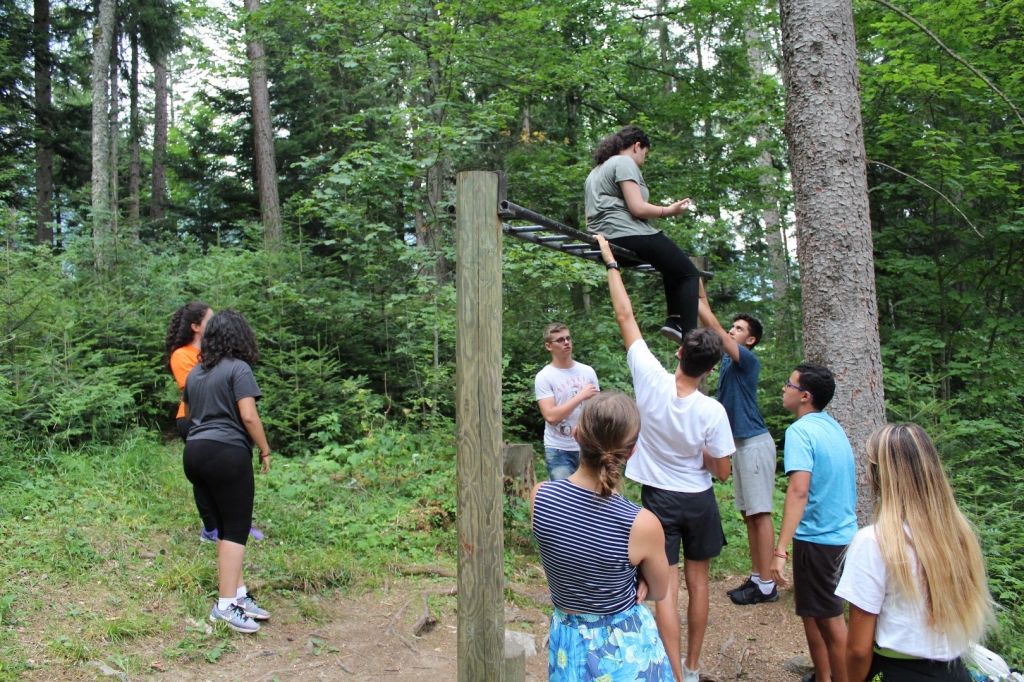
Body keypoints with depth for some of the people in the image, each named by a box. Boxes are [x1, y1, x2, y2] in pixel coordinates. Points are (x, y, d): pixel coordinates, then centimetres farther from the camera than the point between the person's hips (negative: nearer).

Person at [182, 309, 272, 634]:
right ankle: (226, 605, -3)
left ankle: (238, 594, 20)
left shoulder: (195, 372, 16)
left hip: (195, 452, 8)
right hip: (227, 452, -8)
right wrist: (265, 450, -3)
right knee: (236, 529, -2)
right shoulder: (238, 368, -6)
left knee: (224, 526, 15)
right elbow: (248, 416, -13)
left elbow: (188, 412, 25)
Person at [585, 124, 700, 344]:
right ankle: (689, 337, -14)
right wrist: (668, 211, -2)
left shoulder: (596, 171, 27)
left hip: (605, 239, 10)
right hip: (629, 235, -10)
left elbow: (590, 219, 27)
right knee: (688, 273, -2)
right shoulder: (625, 163, -2)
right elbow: (637, 208, -14)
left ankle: (675, 320, 12)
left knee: (674, 265, 25)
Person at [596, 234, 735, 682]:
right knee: (698, 582, 15)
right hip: (699, 501, 1)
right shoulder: (712, 412, -18)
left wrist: (611, 264, -3)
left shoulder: (651, 380, -18)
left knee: (666, 587, 2)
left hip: (659, 498, 0)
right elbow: (722, 472, -9)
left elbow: (625, 317, -11)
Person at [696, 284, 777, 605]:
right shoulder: (727, 359, 12)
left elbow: (713, 327, -18)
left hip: (754, 442, -9)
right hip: (740, 442, 9)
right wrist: (700, 293, 8)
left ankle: (767, 585, -2)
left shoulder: (748, 359, -11)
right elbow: (713, 328, 13)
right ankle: (757, 577, 18)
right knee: (748, 514, 11)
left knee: (760, 513, -6)